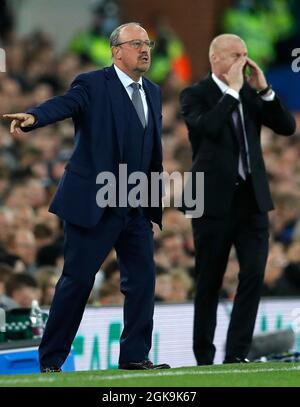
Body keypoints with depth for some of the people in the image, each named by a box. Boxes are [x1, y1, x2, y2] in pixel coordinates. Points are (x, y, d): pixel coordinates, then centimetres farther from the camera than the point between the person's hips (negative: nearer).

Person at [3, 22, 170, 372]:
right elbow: (64, 104, -26)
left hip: (137, 207, 6)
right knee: (77, 280, -3)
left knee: (142, 277, 3)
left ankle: (135, 356, 12)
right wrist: (33, 117, -47)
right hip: (92, 204, -6)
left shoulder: (152, 92, 14)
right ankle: (50, 360, 6)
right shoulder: (93, 85, -7)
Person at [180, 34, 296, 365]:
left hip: (251, 198, 4)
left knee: (254, 275, -8)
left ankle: (236, 353, -4)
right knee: (209, 283, 5)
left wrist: (262, 89, -8)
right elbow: (207, 127, -24)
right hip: (214, 200, -4)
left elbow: (287, 126, 1)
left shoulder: (251, 93, 9)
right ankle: (204, 356, 17)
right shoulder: (195, 95, -5)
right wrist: (233, 90, -19)